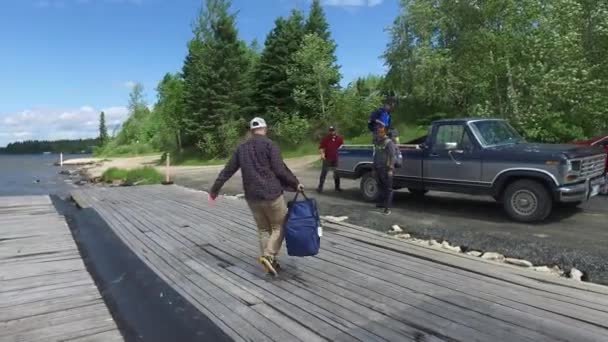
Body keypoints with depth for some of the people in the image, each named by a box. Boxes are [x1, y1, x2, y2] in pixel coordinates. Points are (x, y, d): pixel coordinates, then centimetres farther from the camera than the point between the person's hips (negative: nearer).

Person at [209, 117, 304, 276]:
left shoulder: (241, 148, 11)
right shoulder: (269, 144, -6)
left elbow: (227, 171, 14)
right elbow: (280, 170, -12)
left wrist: (214, 189, 22)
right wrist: (295, 183, 0)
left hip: (252, 196, 5)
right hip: (272, 194, -5)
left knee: (263, 229, 16)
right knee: (279, 226, 8)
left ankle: (270, 262, 17)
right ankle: (269, 255, -9)